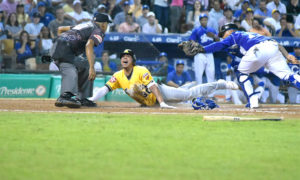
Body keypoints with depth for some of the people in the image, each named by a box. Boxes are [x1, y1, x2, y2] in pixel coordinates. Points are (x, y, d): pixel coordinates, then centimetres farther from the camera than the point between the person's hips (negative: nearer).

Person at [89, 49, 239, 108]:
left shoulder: (141, 71, -23)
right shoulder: (118, 76, -8)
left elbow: (153, 87, -29)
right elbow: (105, 89, -16)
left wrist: (162, 103, -40)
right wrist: (92, 99, -32)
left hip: (160, 92, -5)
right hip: (148, 102, 5)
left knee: (190, 93, -7)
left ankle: (221, 84, 4)